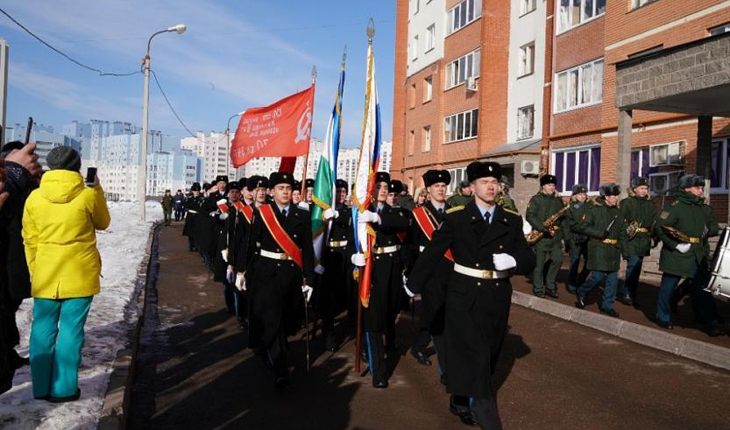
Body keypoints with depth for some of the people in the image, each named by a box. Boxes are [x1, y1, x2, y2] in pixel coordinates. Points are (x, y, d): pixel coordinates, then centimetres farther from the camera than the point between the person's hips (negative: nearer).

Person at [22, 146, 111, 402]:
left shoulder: (35, 197, 1)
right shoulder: (88, 195, -8)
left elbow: (30, 240, 6)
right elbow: (102, 223, 10)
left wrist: (35, 271, 17)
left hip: (45, 274, 3)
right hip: (80, 274, -3)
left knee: (43, 328, 12)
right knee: (71, 329, 3)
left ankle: (41, 387, 21)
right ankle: (63, 388, 9)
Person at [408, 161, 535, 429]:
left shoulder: (512, 221, 5)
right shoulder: (456, 217, -4)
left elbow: (529, 260, 3)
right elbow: (432, 253, 0)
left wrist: (513, 261, -20)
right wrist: (413, 284, 5)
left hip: (497, 298, 4)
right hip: (464, 297, -4)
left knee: (486, 356, 14)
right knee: (475, 358, -5)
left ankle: (460, 402, 34)